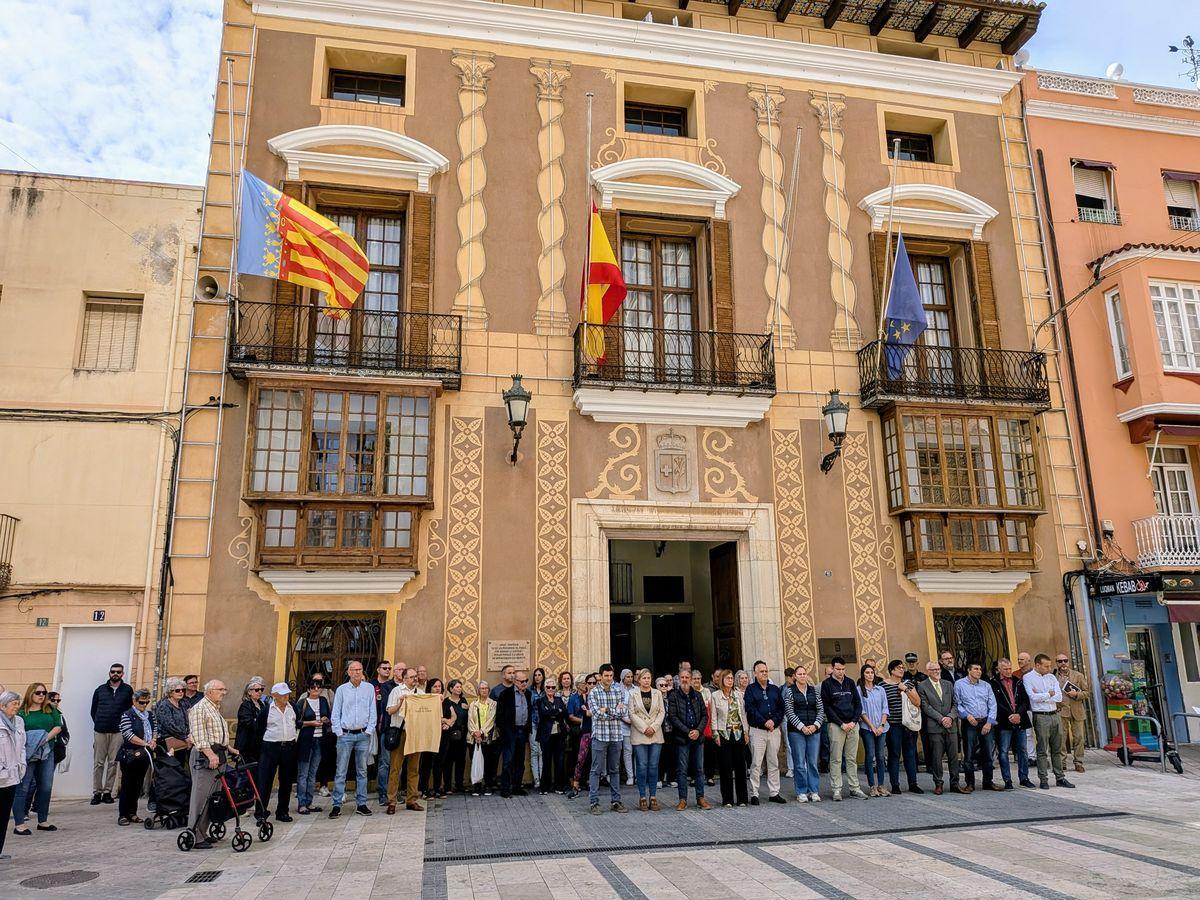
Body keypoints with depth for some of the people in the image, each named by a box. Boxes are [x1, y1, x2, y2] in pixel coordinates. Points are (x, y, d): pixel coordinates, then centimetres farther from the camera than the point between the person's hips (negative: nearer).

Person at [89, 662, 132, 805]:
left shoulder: (127, 690, 5)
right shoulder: (100, 690, 10)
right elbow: (93, 710, 15)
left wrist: (123, 725, 0)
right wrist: (98, 723, 7)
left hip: (117, 732, -1)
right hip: (100, 731, 1)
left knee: (113, 762, 0)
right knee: (98, 763, 1)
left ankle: (107, 792, 6)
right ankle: (97, 792, 7)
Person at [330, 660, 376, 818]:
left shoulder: (369, 688, 6)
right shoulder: (341, 689, 4)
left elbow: (372, 712, 6)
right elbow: (335, 713, 5)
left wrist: (369, 730, -2)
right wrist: (339, 732, -4)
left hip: (363, 735, 1)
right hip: (345, 735, -1)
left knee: (362, 771, 6)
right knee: (340, 771, -2)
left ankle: (361, 804, 12)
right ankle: (337, 805, 3)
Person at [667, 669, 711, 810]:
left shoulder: (697, 695, 10)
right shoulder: (673, 696, -1)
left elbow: (705, 715, 9)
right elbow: (672, 717, -8)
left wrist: (698, 730, -8)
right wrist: (687, 732, -14)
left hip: (698, 736, 3)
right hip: (681, 738, -3)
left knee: (699, 768, 8)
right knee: (682, 770, 1)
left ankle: (700, 798, 16)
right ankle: (683, 799, 9)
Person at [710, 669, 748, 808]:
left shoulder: (738, 694, 8)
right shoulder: (715, 695, -1)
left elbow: (743, 714, 10)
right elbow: (713, 717, -1)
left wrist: (746, 731, 6)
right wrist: (715, 734, -6)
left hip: (738, 733, 3)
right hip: (723, 733, -3)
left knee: (740, 765, 3)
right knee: (725, 767, -1)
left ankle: (742, 798, 13)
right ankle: (727, 799, 7)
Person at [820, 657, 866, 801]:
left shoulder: (850, 683, 12)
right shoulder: (827, 684, 0)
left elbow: (858, 703, 10)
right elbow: (827, 707, -5)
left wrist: (854, 721, -4)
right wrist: (841, 724, -12)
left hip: (853, 725, 4)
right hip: (836, 725, -4)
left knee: (852, 759, 7)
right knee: (836, 759, -2)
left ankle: (854, 788, 12)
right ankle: (837, 789, 3)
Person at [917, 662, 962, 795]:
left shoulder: (948, 685, 14)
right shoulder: (922, 686, -1)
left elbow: (955, 704, 10)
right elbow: (926, 707, -7)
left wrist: (950, 717, -8)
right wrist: (941, 719, -13)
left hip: (951, 725, 4)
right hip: (934, 727, -4)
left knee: (954, 756, 5)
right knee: (936, 757, -1)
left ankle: (954, 784, 14)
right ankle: (938, 784, 9)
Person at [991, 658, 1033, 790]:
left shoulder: (1018, 682, 11)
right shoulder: (994, 683, -2)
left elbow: (1025, 700, 6)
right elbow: (997, 704, -7)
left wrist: (1019, 714, -8)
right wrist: (1010, 716, -12)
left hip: (1019, 721, 4)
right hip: (1004, 723, -4)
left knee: (1023, 750, 8)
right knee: (1003, 752, -2)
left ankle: (1024, 778, 19)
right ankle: (1007, 781, 5)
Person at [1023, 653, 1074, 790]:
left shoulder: (1051, 677, 11)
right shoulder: (1028, 678, -4)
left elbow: (1059, 697, 0)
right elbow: (1034, 697, -15)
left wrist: (1040, 697, -8)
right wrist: (1049, 694, -3)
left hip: (1055, 715, 5)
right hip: (1041, 717, -5)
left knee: (1057, 749, 11)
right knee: (1042, 750, -1)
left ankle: (1060, 778, 18)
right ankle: (1043, 780, 4)